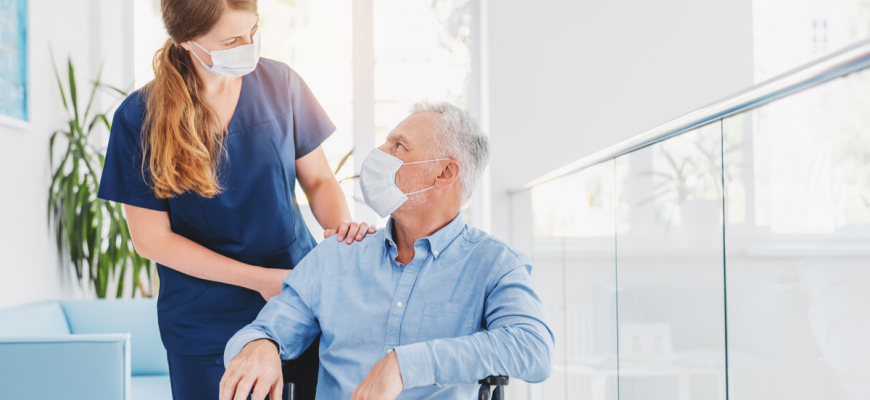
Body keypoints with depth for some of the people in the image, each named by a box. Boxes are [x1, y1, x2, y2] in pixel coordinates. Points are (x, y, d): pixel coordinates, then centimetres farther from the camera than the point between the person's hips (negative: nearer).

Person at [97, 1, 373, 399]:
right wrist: (258, 279, -15)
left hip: (299, 295, 2)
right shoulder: (139, 117, -10)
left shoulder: (279, 83, -3)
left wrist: (341, 226, -17)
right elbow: (152, 238, -9)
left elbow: (318, 179, 6)